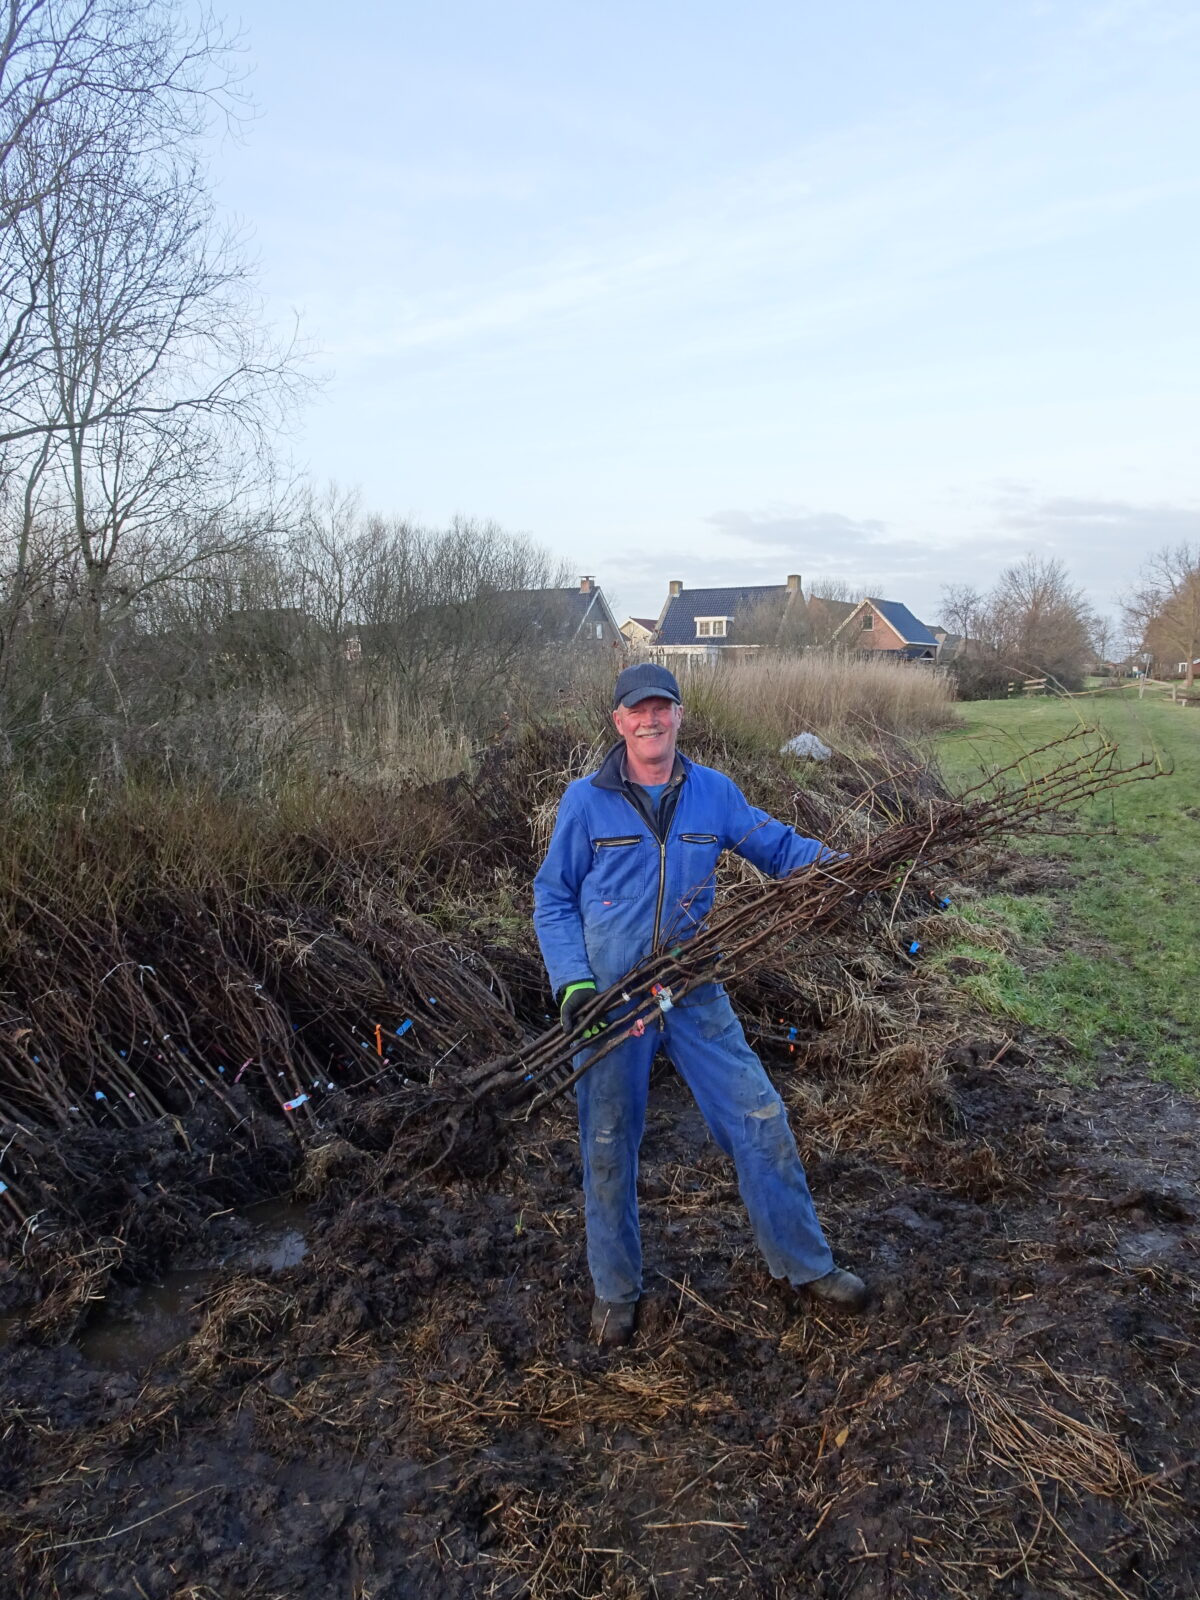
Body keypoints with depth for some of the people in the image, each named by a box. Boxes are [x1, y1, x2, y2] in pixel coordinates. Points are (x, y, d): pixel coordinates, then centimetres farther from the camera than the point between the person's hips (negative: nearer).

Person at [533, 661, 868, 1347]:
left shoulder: (714, 793, 1)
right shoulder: (586, 801, -6)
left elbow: (780, 846, 6)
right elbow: (553, 900, -3)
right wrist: (572, 981, -15)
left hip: (695, 994, 2)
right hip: (609, 1000, -2)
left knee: (761, 1120, 5)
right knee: (610, 1148, 10)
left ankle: (807, 1262, 27)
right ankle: (617, 1289, 33)